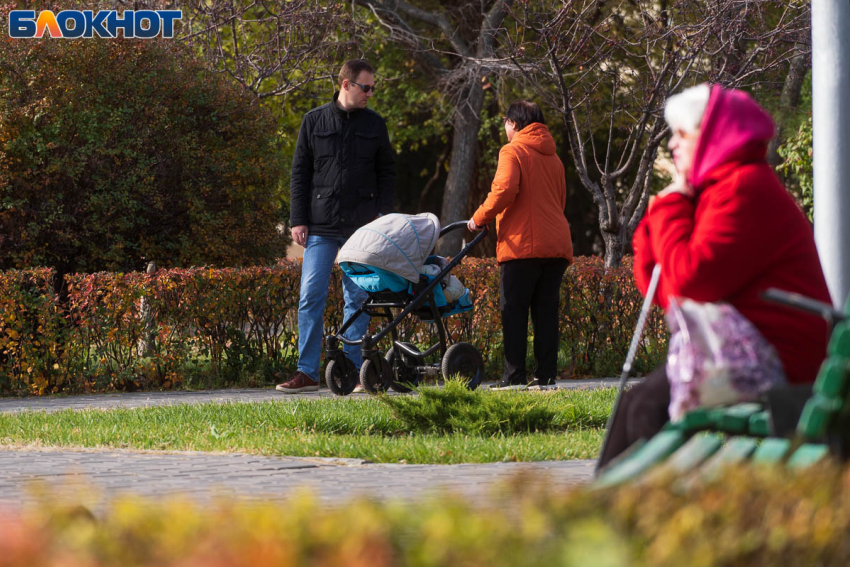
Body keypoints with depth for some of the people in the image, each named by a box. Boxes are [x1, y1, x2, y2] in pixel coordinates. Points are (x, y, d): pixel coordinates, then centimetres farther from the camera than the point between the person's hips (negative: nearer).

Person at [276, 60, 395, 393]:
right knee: (311, 296, -6)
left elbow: (387, 174, 13)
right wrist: (298, 220, 0)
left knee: (358, 298, 2)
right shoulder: (315, 121, 6)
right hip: (321, 227, -1)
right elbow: (300, 174, 7)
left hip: (361, 227, 1)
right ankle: (307, 372, -2)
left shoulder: (374, 125, 10)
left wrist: (382, 214, -1)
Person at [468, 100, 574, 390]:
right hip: (556, 245, 6)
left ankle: (514, 375, -7)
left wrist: (480, 218, -5)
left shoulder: (513, 151, -2)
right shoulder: (553, 157, 21)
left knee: (514, 311, -3)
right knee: (546, 311, 7)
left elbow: (504, 190, -18)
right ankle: (546, 374, 2)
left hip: (522, 245, -6)